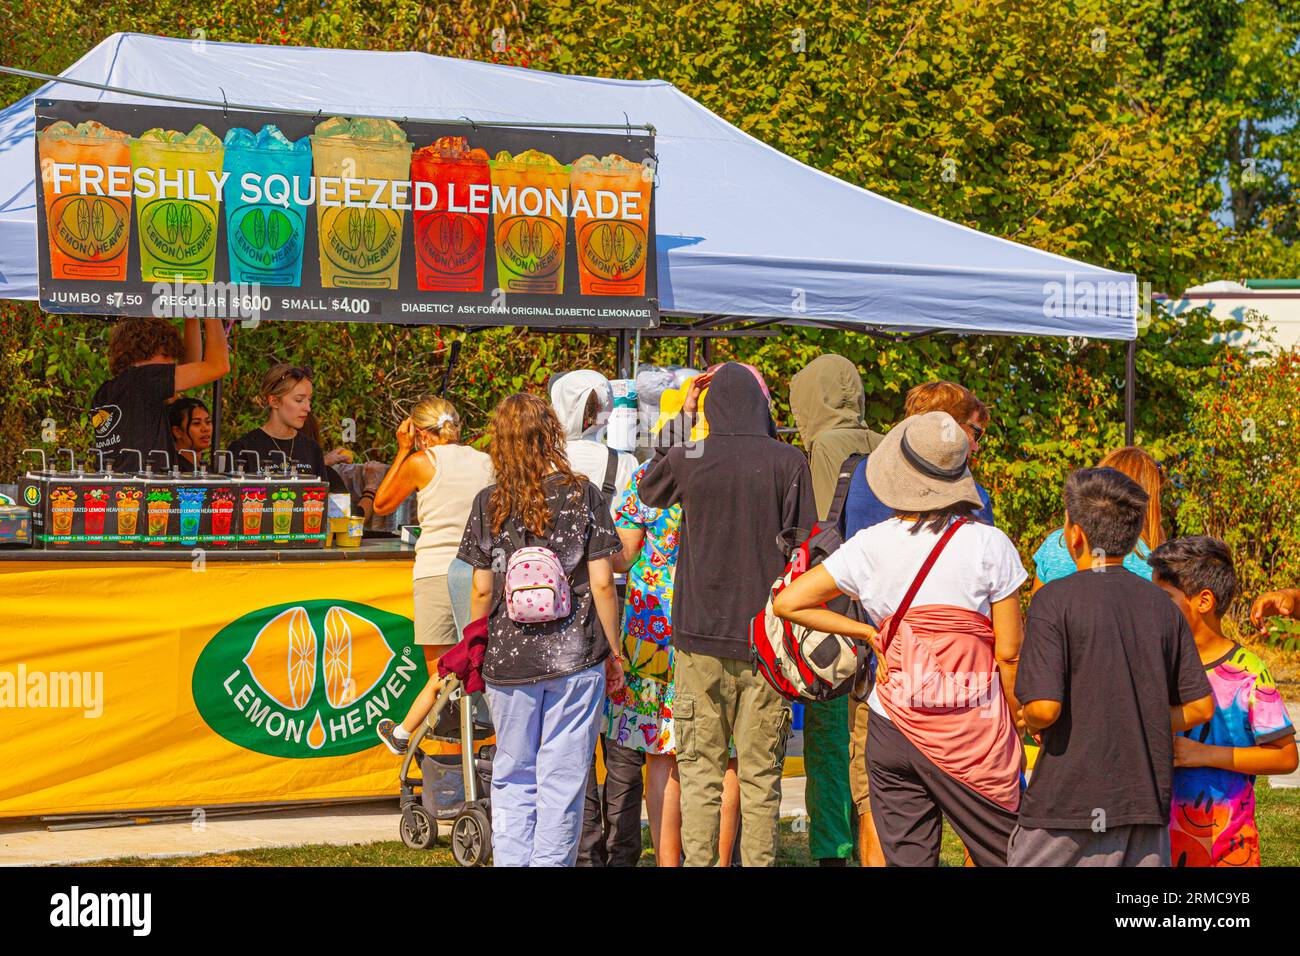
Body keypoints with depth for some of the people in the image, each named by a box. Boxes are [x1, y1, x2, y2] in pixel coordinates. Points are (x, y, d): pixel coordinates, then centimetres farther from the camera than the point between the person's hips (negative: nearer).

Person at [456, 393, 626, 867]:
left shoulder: (488, 503, 1)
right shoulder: (582, 495, -3)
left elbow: (481, 590, 2)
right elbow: (601, 583, -5)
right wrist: (614, 652, 4)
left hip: (508, 660, 2)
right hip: (574, 657, -1)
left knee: (512, 778, 12)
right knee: (562, 777, 4)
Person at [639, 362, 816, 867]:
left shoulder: (687, 459, -3)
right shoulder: (789, 461, -4)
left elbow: (647, 489, 19)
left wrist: (676, 426, 24)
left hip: (701, 636, 0)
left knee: (700, 767, 5)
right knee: (760, 773, 6)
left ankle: (700, 859, 2)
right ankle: (758, 860, 6)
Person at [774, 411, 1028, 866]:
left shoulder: (870, 546, -1)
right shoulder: (988, 545, -8)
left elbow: (787, 602, 2)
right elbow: (1009, 652, -6)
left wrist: (868, 633, 8)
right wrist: (1017, 724, 8)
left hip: (891, 728, 3)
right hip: (972, 735, -3)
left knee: (907, 857, 8)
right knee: (1007, 855, 7)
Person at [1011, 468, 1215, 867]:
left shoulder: (1055, 600, -10)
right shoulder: (1160, 604, 5)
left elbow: (1044, 707, -18)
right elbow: (1200, 707, 7)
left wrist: (1033, 723, 3)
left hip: (1069, 802, -5)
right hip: (1146, 801, 5)